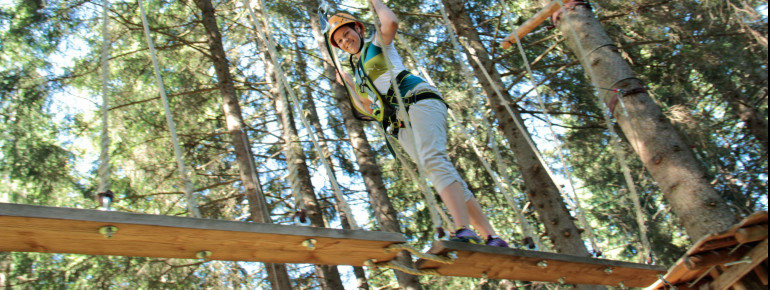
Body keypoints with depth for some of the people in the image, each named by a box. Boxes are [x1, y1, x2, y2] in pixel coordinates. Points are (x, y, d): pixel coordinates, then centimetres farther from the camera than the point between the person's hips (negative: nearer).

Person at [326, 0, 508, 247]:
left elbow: (391, 22, -10)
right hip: (402, 125, 7)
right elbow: (370, 109, 27)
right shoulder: (356, 73, 29)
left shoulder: (377, 42, 13)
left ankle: (464, 231, -44)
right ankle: (491, 238, -11)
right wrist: (348, 85, 28)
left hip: (419, 100, -7)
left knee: (432, 160, -30)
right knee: (444, 177, -6)